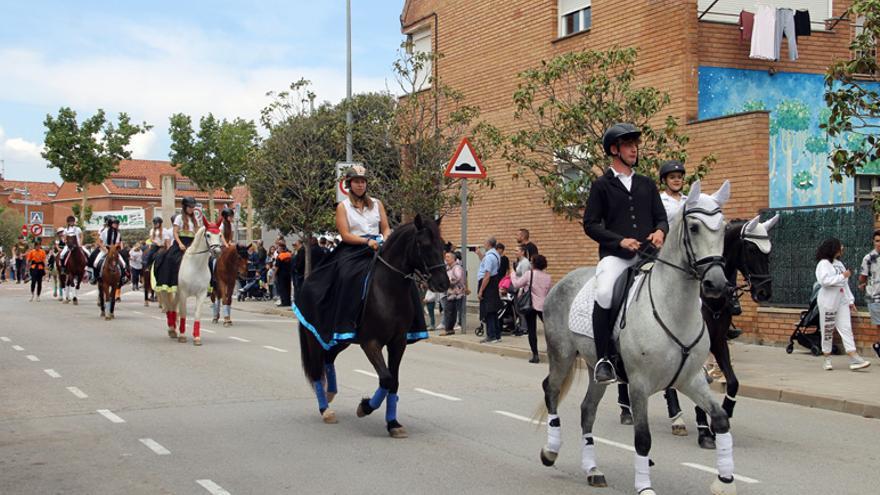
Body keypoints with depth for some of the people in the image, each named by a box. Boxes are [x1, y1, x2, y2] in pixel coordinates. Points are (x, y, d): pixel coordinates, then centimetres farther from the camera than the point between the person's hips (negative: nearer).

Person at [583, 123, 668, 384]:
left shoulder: (647, 184, 20)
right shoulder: (602, 185, 7)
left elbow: (661, 217, 20)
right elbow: (590, 223, 1)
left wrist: (660, 231, -5)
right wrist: (620, 240, -12)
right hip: (615, 255, -4)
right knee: (605, 293, -34)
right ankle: (603, 359, -23)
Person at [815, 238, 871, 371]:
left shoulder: (839, 263, 16)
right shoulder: (823, 263, -9)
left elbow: (845, 284, 20)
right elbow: (824, 280, -24)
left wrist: (850, 300, 16)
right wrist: (842, 276, -17)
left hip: (842, 301, 7)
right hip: (828, 302, -7)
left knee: (846, 329, -2)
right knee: (827, 331, 2)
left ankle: (854, 359, -9)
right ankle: (827, 359, 13)